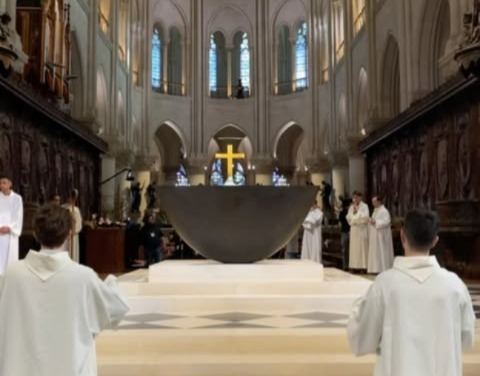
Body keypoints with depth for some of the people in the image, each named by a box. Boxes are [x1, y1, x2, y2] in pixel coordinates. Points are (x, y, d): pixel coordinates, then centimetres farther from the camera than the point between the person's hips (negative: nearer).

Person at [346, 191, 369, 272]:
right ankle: (355, 266, 4)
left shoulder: (364, 206, -2)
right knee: (354, 248, 2)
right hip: (354, 229, 5)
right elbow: (348, 217, 7)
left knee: (362, 247, -6)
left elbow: (366, 216, -15)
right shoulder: (351, 207, 13)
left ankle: (363, 266, -5)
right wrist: (353, 212, -8)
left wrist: (357, 212, -13)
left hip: (362, 229, -5)